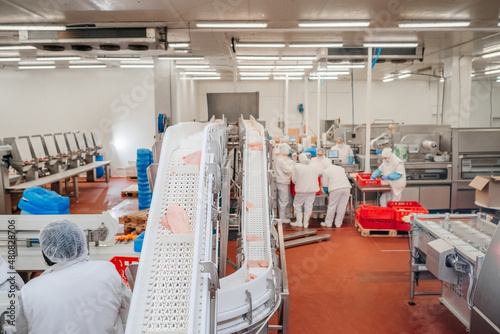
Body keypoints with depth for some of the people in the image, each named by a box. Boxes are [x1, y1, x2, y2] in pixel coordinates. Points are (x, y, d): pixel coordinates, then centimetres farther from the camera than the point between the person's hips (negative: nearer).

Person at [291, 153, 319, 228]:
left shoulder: (297, 166, -8)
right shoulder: (313, 166, 3)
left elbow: (294, 180, -4)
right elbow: (316, 177, 11)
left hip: (302, 189, -4)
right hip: (312, 189, 4)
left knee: (297, 205, 11)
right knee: (308, 206, 9)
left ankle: (299, 222, 13)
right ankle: (306, 223, 13)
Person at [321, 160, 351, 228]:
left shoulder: (326, 171, 5)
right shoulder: (340, 168, 19)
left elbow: (325, 185, 7)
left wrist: (327, 192, 24)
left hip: (335, 189, -4)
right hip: (346, 187, 4)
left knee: (332, 206, 6)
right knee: (342, 206, 8)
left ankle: (328, 223, 14)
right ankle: (338, 223, 14)